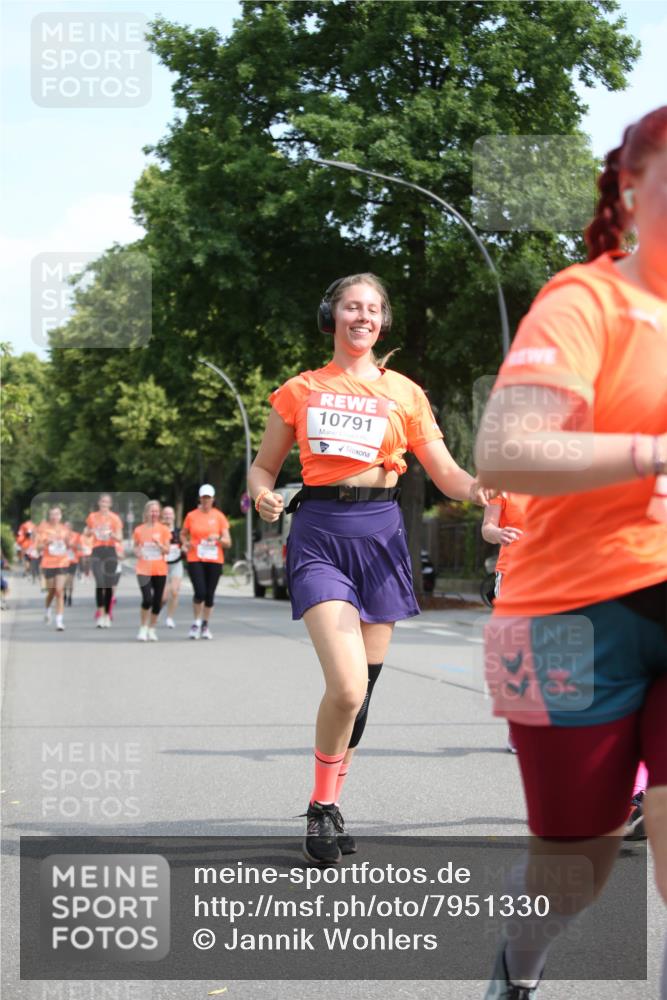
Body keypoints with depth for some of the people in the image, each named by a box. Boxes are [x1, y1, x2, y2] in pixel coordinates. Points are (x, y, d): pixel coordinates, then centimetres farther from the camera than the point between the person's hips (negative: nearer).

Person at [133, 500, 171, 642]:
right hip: (143, 570, -1)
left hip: (160, 570, 1)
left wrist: (158, 543, -18)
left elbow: (167, 550, 0)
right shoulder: (139, 530, 3)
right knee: (147, 599, -16)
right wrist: (137, 552, -6)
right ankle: (143, 628, 1)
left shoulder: (163, 529, 3)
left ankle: (152, 629, 20)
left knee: (157, 601, 3)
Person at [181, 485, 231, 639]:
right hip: (195, 559, -1)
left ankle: (205, 624, 21)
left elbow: (228, 543, 4)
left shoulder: (219, 516, 3)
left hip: (214, 561, 1)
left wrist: (218, 538, -16)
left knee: (210, 594, 4)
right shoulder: (191, 516, 4)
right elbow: (183, 534, 20)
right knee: (200, 592, -14)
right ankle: (196, 622, 6)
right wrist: (186, 543, -1)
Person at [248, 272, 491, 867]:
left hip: (380, 533, 2)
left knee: (361, 689, 4)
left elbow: (445, 472, 7)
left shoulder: (405, 393, 11)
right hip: (320, 533, -2)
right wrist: (263, 496, -9)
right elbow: (264, 466, 14)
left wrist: (479, 490, -15)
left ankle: (329, 806, 23)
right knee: (347, 687, -19)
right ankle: (323, 806, 2)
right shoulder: (299, 391, 10)